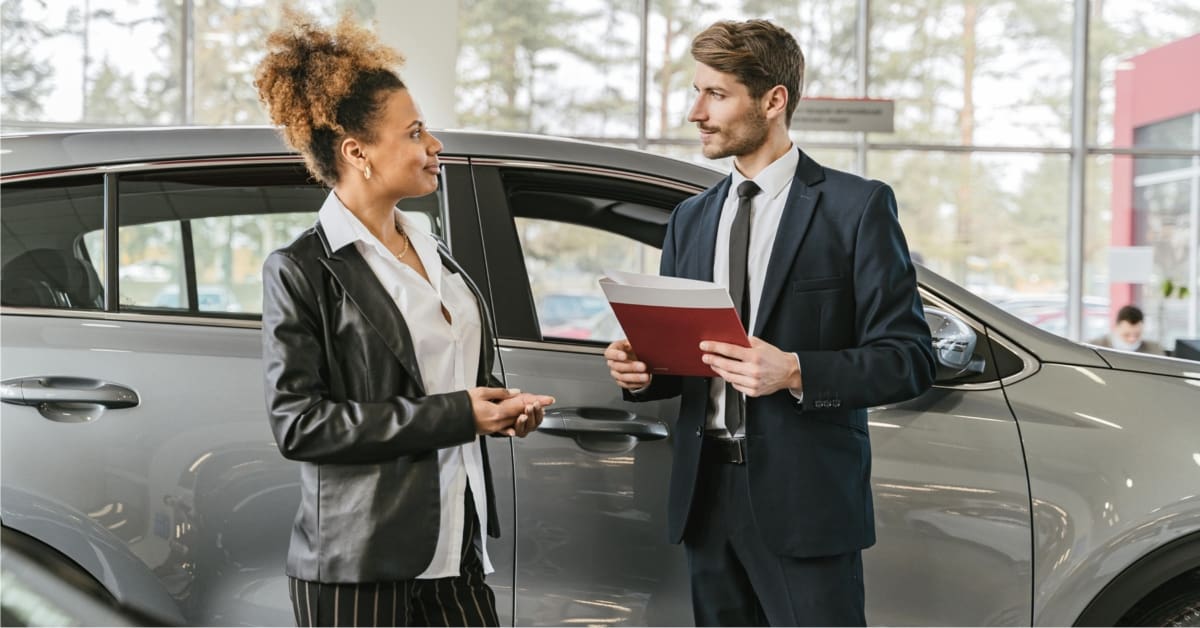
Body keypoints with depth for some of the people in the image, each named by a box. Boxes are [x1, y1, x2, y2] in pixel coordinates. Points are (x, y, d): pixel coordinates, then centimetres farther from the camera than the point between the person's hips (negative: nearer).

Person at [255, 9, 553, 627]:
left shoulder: (433, 253, 14)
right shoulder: (302, 271, -8)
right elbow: (297, 423, -15)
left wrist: (502, 406, 1)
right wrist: (453, 415, -17)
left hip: (456, 550, 7)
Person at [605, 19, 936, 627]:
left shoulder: (856, 207, -3)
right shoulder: (689, 219, 15)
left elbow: (909, 358, -8)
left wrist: (795, 372, -22)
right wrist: (642, 370, -3)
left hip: (805, 498, -5)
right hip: (707, 492, 5)